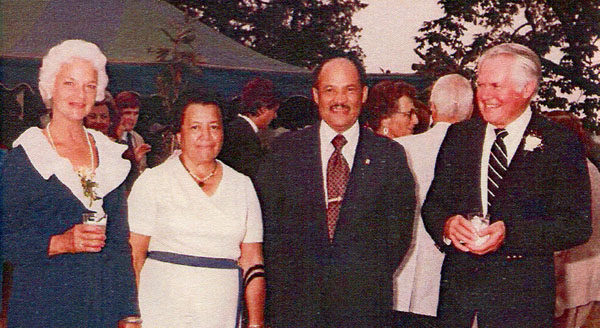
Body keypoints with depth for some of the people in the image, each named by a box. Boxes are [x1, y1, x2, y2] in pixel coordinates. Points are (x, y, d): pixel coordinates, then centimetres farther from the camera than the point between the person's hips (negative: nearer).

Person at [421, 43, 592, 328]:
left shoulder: (559, 144, -4)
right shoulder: (459, 135, 9)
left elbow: (578, 226, -10)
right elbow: (433, 204, 7)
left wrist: (509, 233, -22)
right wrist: (447, 224, -16)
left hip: (523, 292, -3)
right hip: (458, 281, 3)